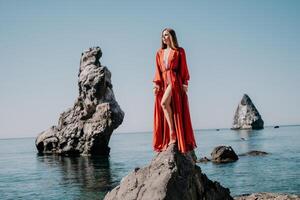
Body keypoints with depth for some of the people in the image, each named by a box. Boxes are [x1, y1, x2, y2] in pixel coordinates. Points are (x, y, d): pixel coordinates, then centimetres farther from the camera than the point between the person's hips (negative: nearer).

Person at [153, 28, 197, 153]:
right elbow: (158, 70, 16)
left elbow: (183, 68, 2)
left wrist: (185, 84, -8)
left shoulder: (179, 51, 7)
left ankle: (172, 132, -22)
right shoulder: (160, 53, 19)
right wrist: (156, 84, 3)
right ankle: (170, 138, 1)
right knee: (162, 104, -2)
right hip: (163, 82, 6)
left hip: (175, 81, -6)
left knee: (164, 102, -27)